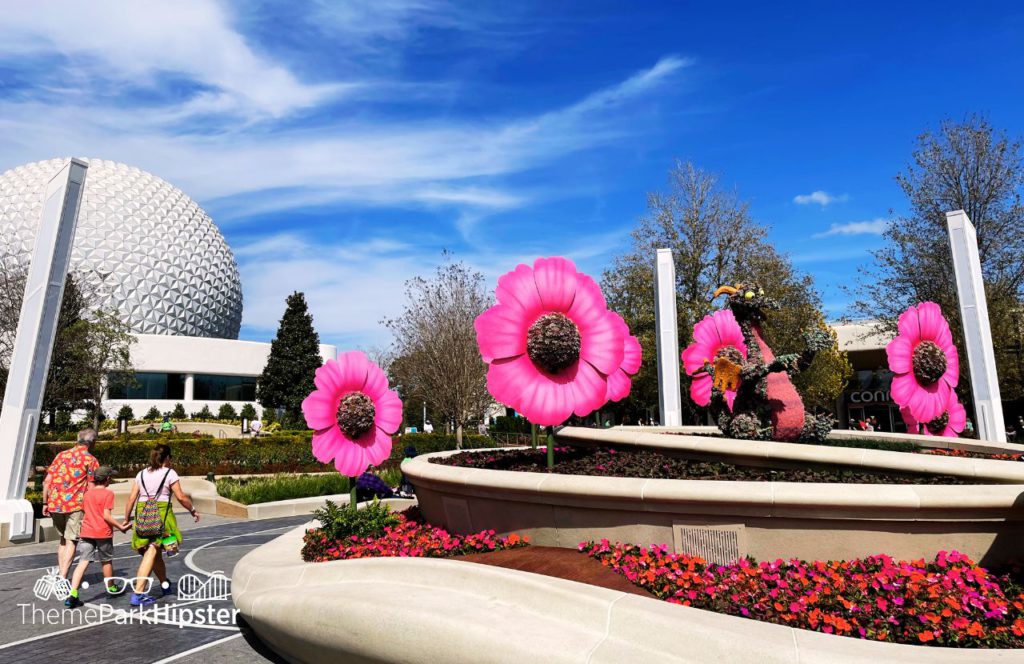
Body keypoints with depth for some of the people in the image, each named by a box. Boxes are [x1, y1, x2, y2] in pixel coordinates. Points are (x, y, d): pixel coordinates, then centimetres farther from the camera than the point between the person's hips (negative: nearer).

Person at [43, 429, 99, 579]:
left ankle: (61, 575, 23)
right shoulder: (91, 460, -3)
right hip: (76, 505, -5)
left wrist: (45, 503, 15)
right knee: (71, 541, 1)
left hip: (55, 503, 5)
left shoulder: (62, 455, 12)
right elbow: (91, 488, -7)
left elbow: (46, 481, 9)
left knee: (63, 540, 20)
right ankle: (63, 578, -5)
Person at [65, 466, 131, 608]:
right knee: (106, 560, 13)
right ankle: (111, 588, 31)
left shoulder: (88, 493, 11)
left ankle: (72, 594, -15)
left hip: (87, 531, 4)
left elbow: (87, 512, 17)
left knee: (83, 562, -1)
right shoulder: (108, 493, -10)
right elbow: (106, 516, -15)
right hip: (103, 532, -4)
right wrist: (120, 526, -6)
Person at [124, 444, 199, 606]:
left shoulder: (141, 474, 12)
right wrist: (193, 510, 7)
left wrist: (127, 518, 15)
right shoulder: (169, 473, -2)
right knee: (151, 553, -3)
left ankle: (166, 585, 34)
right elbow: (181, 497, -5)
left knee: (156, 553, 17)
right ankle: (138, 593, -11)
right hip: (161, 512, -6)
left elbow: (132, 498, 8)